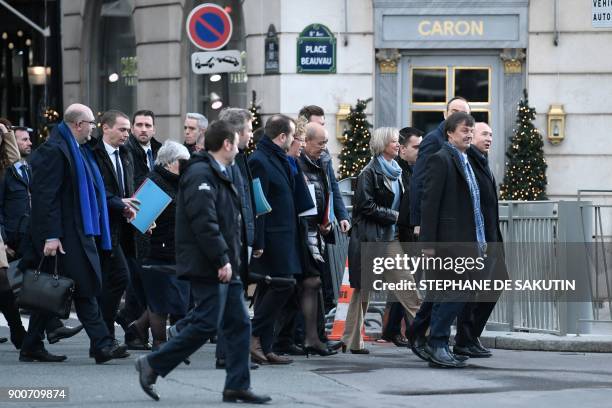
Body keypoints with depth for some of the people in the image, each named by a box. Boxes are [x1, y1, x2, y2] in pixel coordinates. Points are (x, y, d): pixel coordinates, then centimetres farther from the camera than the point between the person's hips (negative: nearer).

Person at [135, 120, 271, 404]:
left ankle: (237, 386, 8)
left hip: (224, 267, 10)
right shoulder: (201, 174, -14)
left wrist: (232, 259, 16)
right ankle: (152, 365, -1)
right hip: (207, 266, -10)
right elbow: (204, 223, -23)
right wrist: (222, 260, -22)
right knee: (206, 324, -11)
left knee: (239, 325, 6)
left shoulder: (219, 175, 20)